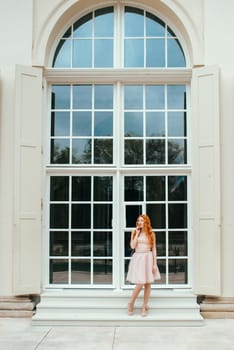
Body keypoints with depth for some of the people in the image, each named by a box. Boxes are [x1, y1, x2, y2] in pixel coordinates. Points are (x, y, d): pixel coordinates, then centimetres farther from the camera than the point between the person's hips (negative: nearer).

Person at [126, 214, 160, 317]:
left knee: (148, 284, 4)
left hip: (148, 259, 1)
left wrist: (155, 263, -2)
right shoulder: (134, 232, 5)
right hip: (138, 258, -1)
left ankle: (144, 307, 15)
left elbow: (154, 249, 4)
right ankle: (131, 303, 11)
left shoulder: (151, 234, 4)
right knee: (140, 284, -10)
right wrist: (137, 233, -6)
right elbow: (132, 246, -7)